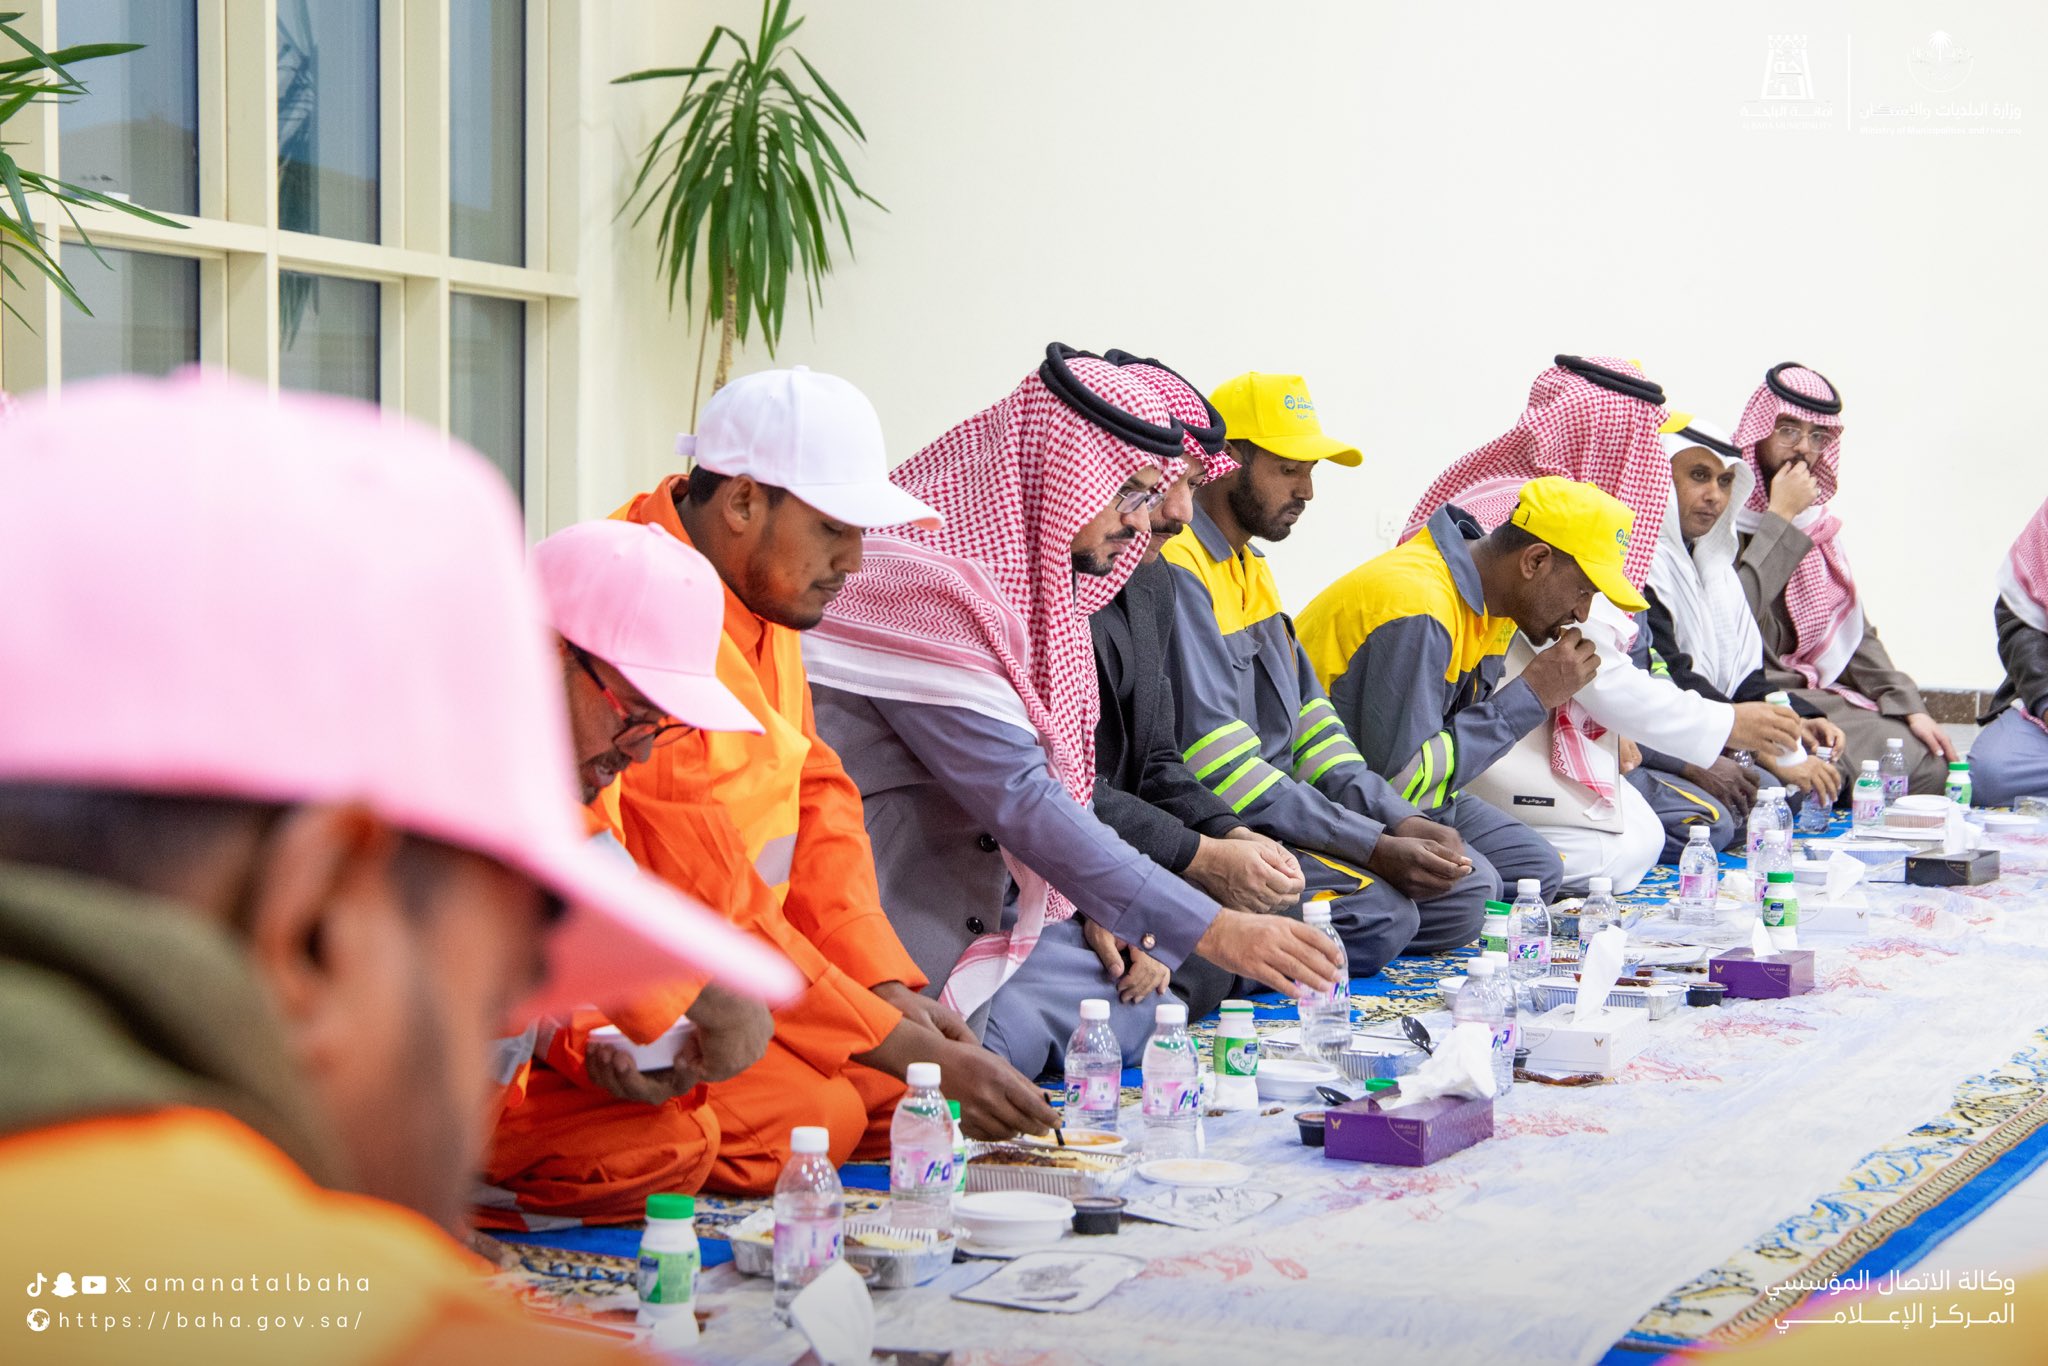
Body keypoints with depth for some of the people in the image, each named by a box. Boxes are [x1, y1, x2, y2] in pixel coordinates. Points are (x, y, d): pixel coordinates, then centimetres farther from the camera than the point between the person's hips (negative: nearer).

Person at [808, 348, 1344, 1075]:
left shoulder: (1026, 580, 10)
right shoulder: (929, 589, -22)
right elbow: (1022, 800, -28)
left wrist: (1095, 909, -1)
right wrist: (1209, 931, -29)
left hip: (979, 901, 10)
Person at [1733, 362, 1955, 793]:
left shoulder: (1815, 517, 17)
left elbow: (1853, 632, 17)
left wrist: (1910, 707, 4)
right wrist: (1781, 518, -14)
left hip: (1814, 692, 7)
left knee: (1930, 765, -11)